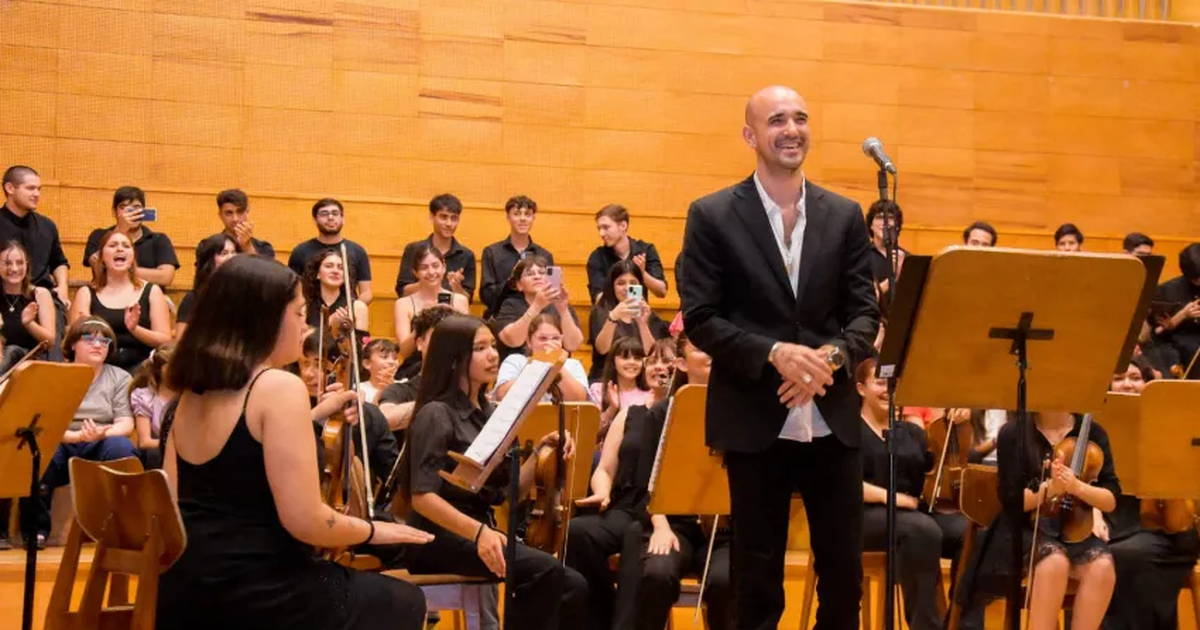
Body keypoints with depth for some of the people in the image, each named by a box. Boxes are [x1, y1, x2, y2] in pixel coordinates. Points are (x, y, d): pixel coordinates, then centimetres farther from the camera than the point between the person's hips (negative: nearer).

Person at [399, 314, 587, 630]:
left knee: (573, 586, -15)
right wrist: (477, 531, -31)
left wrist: (540, 452, -1)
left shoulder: (490, 413, 15)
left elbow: (508, 492, 14)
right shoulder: (436, 414, -9)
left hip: (484, 530, 8)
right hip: (441, 537, -7)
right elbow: (422, 497, -18)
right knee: (546, 571, -29)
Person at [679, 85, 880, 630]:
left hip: (833, 417, 3)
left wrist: (830, 357, -16)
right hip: (755, 419, -3)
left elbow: (864, 312, 5)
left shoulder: (845, 216, 8)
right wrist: (774, 353, -19)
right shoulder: (713, 216, -1)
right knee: (757, 575, 5)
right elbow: (700, 319, -6)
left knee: (844, 569, 7)